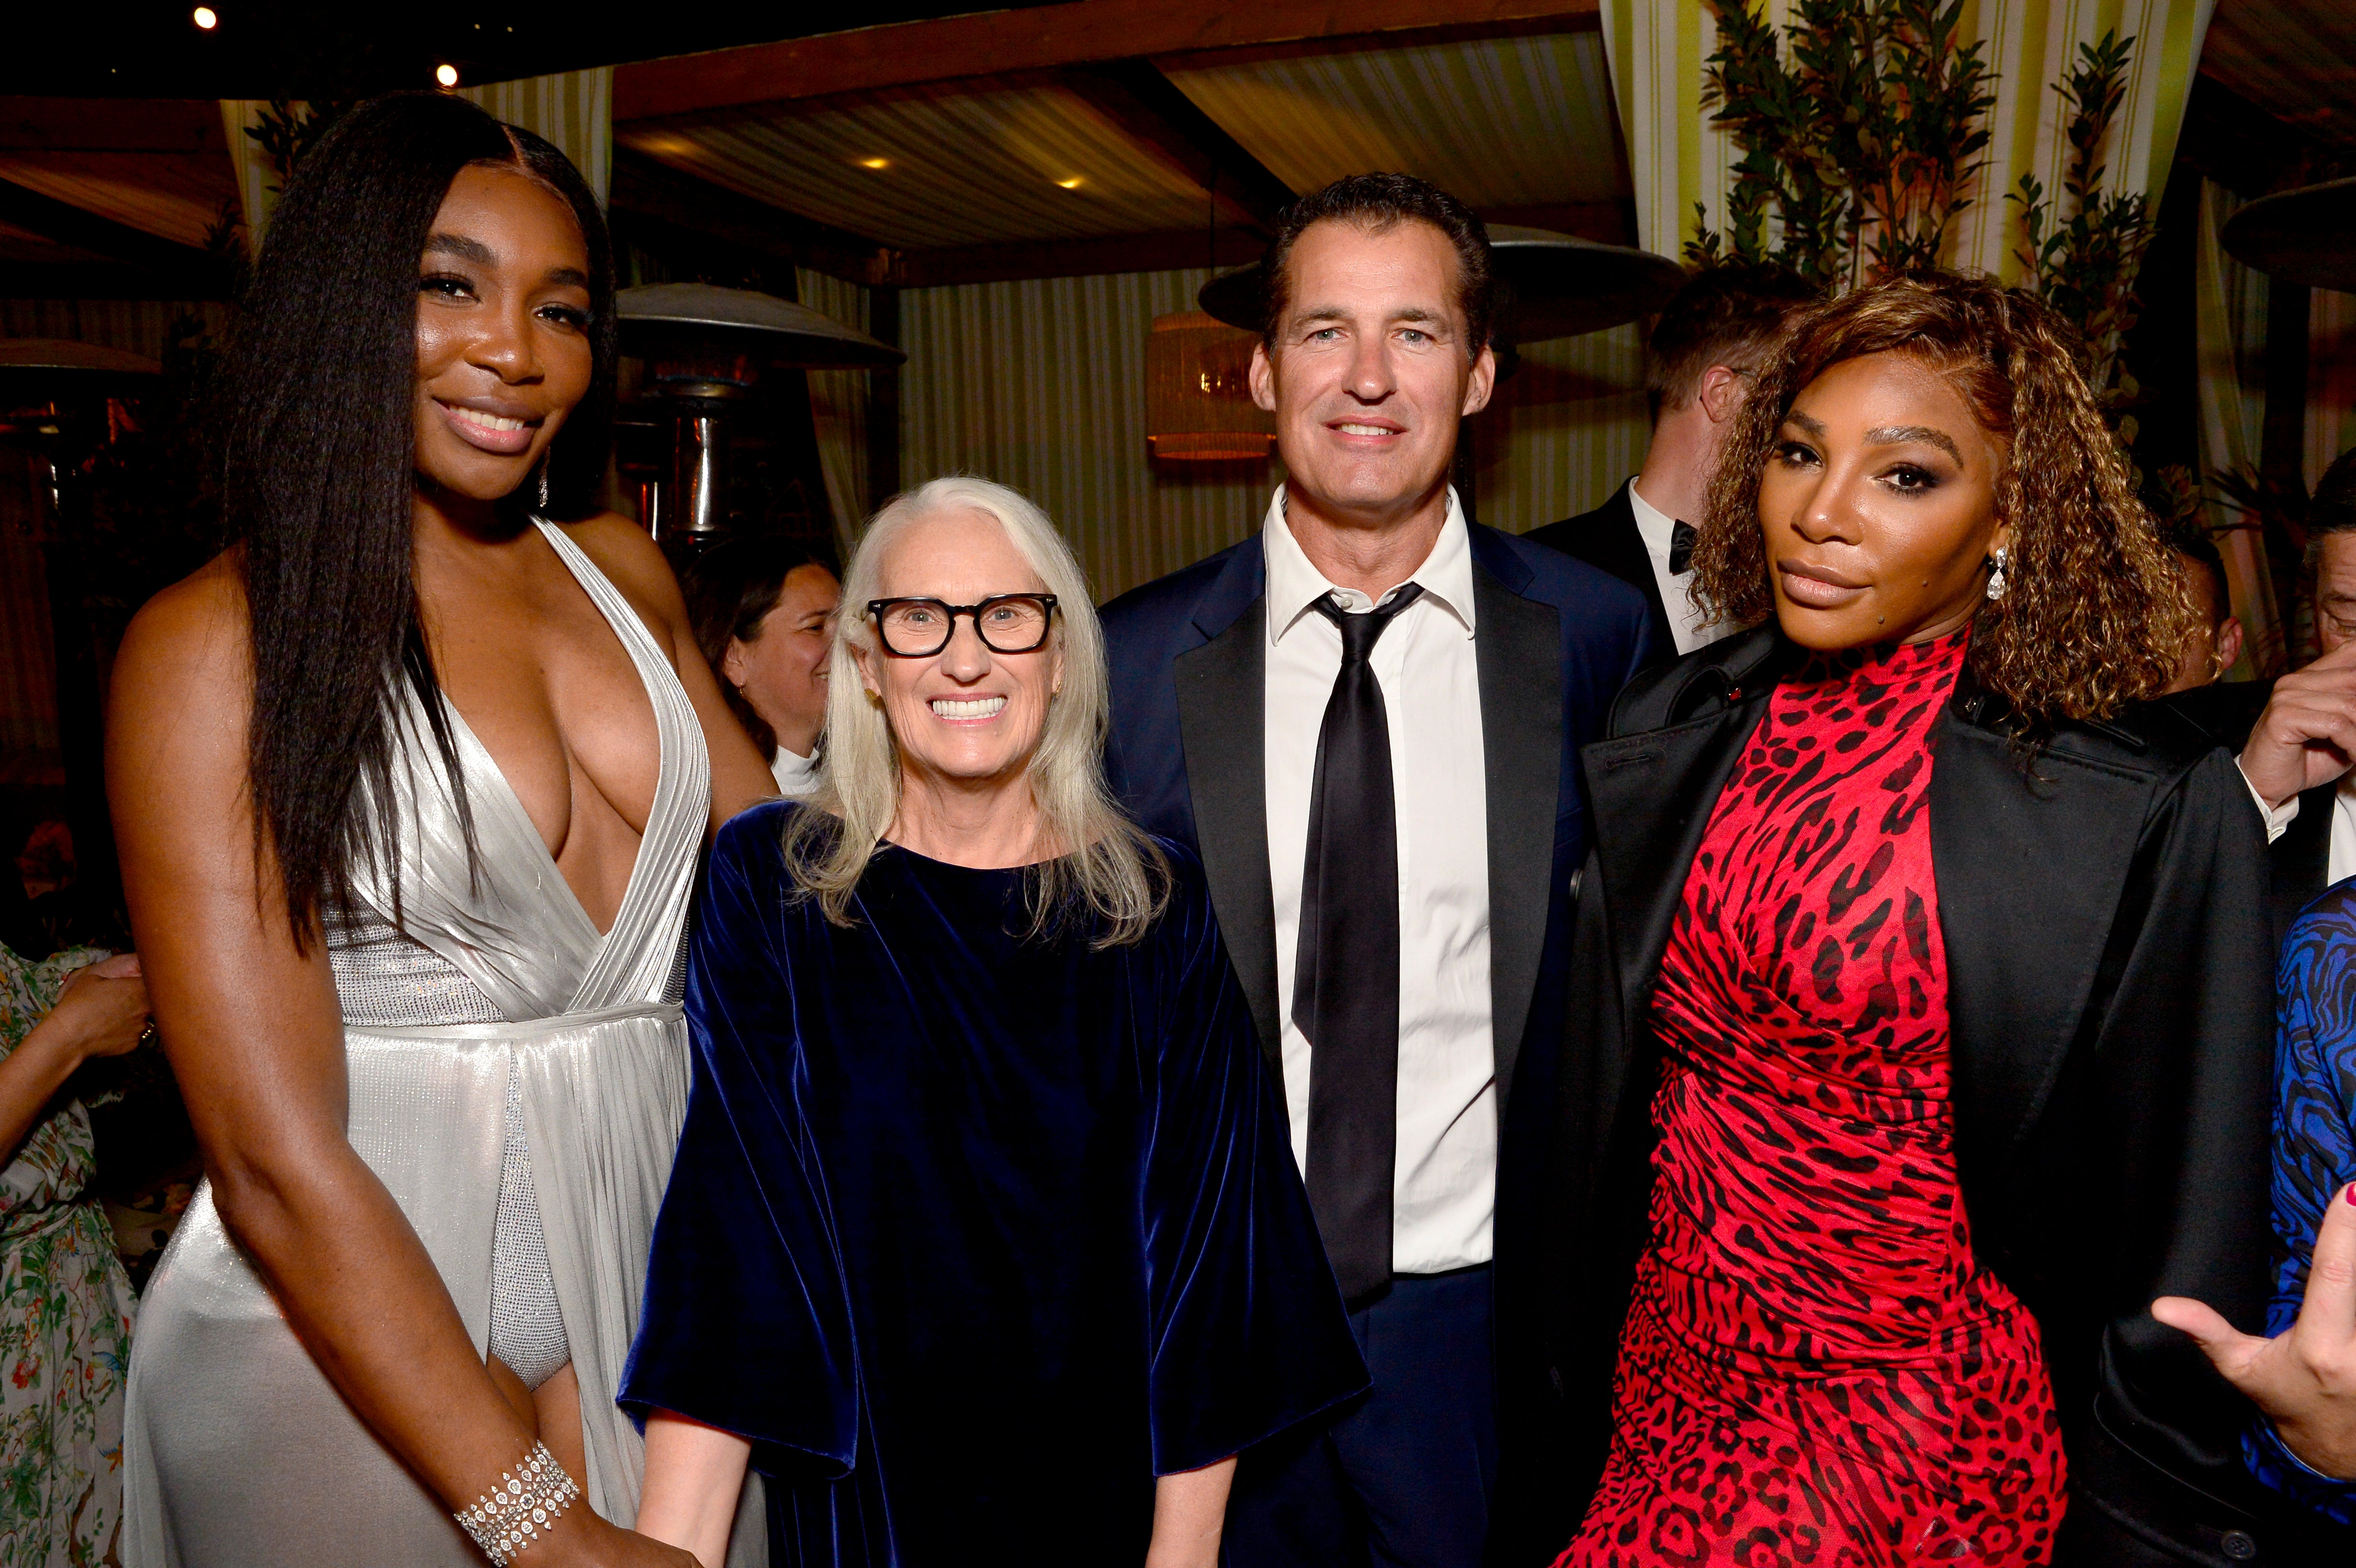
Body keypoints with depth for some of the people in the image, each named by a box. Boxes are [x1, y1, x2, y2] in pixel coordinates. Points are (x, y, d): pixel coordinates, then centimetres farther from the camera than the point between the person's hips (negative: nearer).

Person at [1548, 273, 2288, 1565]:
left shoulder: (2151, 808, -15)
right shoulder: (1667, 735, -3)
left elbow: (2180, 1253, -9)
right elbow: (1598, 1105, 4)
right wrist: (1583, 1383, 8)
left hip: (1928, 1449, -3)